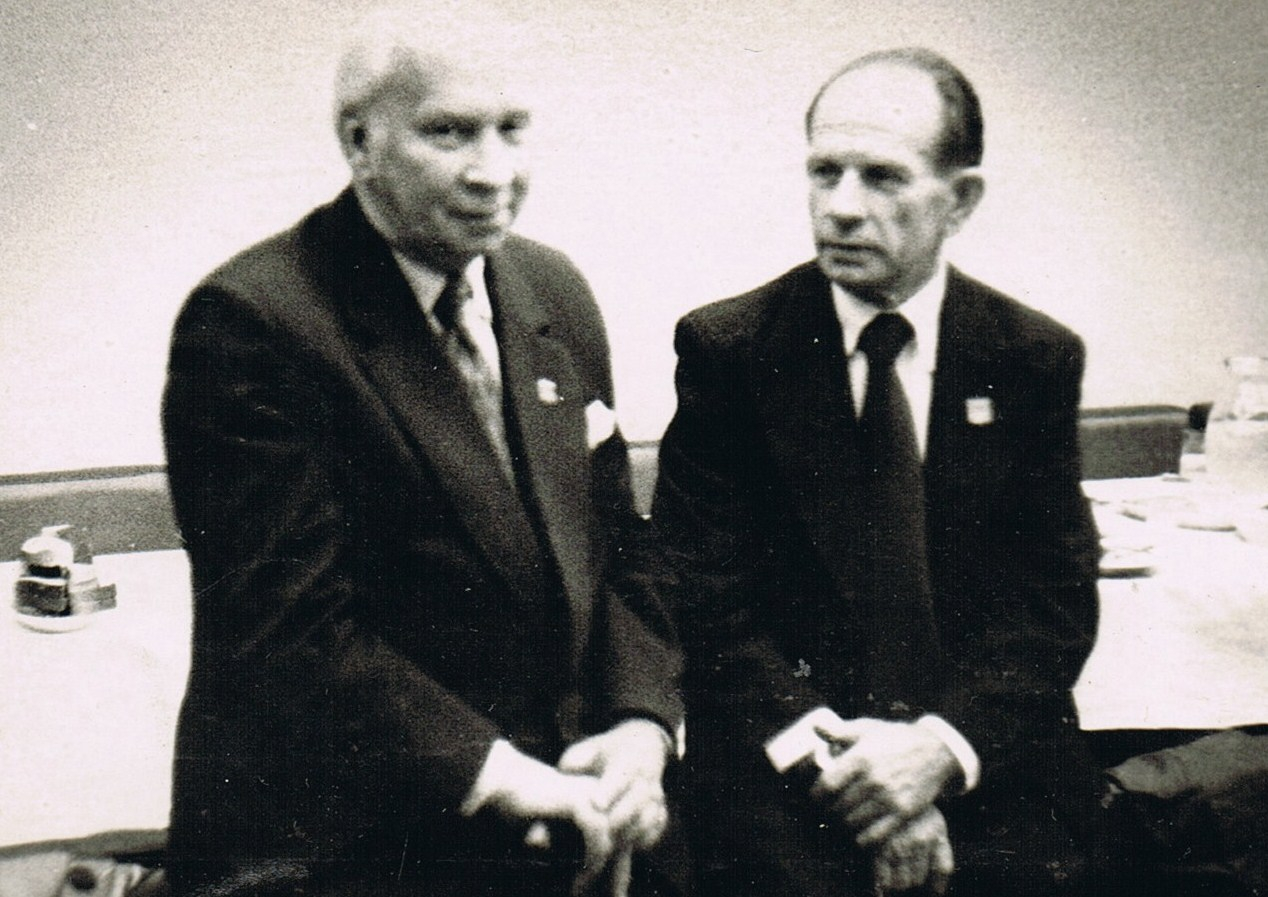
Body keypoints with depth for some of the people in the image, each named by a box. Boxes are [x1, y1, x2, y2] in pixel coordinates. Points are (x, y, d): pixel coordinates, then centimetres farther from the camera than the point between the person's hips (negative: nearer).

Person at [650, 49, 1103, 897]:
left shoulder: (1037, 357, 6)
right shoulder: (725, 348, 1)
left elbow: (1057, 603, 4)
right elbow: (710, 602, -3)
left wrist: (943, 747, -12)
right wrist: (833, 760, -15)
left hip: (989, 767, 1)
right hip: (781, 765, -1)